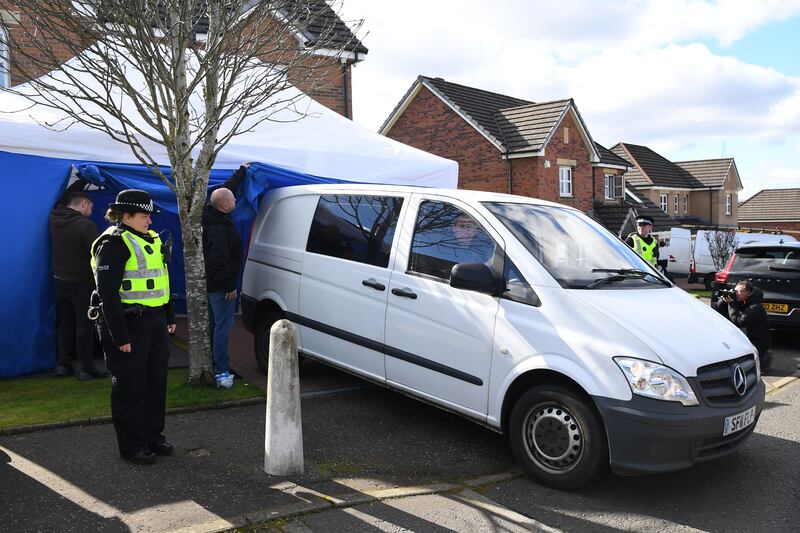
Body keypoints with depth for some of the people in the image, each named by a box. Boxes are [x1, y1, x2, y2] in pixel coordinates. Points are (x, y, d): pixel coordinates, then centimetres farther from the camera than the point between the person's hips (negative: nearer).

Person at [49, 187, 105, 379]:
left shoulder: (55, 218, 1)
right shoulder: (86, 226, -19)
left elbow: (62, 202, 23)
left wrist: (80, 183, 29)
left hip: (60, 281, 7)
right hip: (82, 283, -7)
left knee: (65, 322, 17)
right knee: (84, 325, 0)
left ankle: (62, 365, 22)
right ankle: (87, 369, 5)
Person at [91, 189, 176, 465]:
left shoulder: (152, 239, 14)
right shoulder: (114, 243, -13)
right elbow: (107, 293, -18)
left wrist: (169, 317, 19)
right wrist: (120, 337, -20)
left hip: (155, 323, 9)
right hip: (129, 325, -9)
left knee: (156, 383, 15)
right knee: (130, 388, 3)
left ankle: (153, 437, 30)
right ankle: (132, 446, 16)